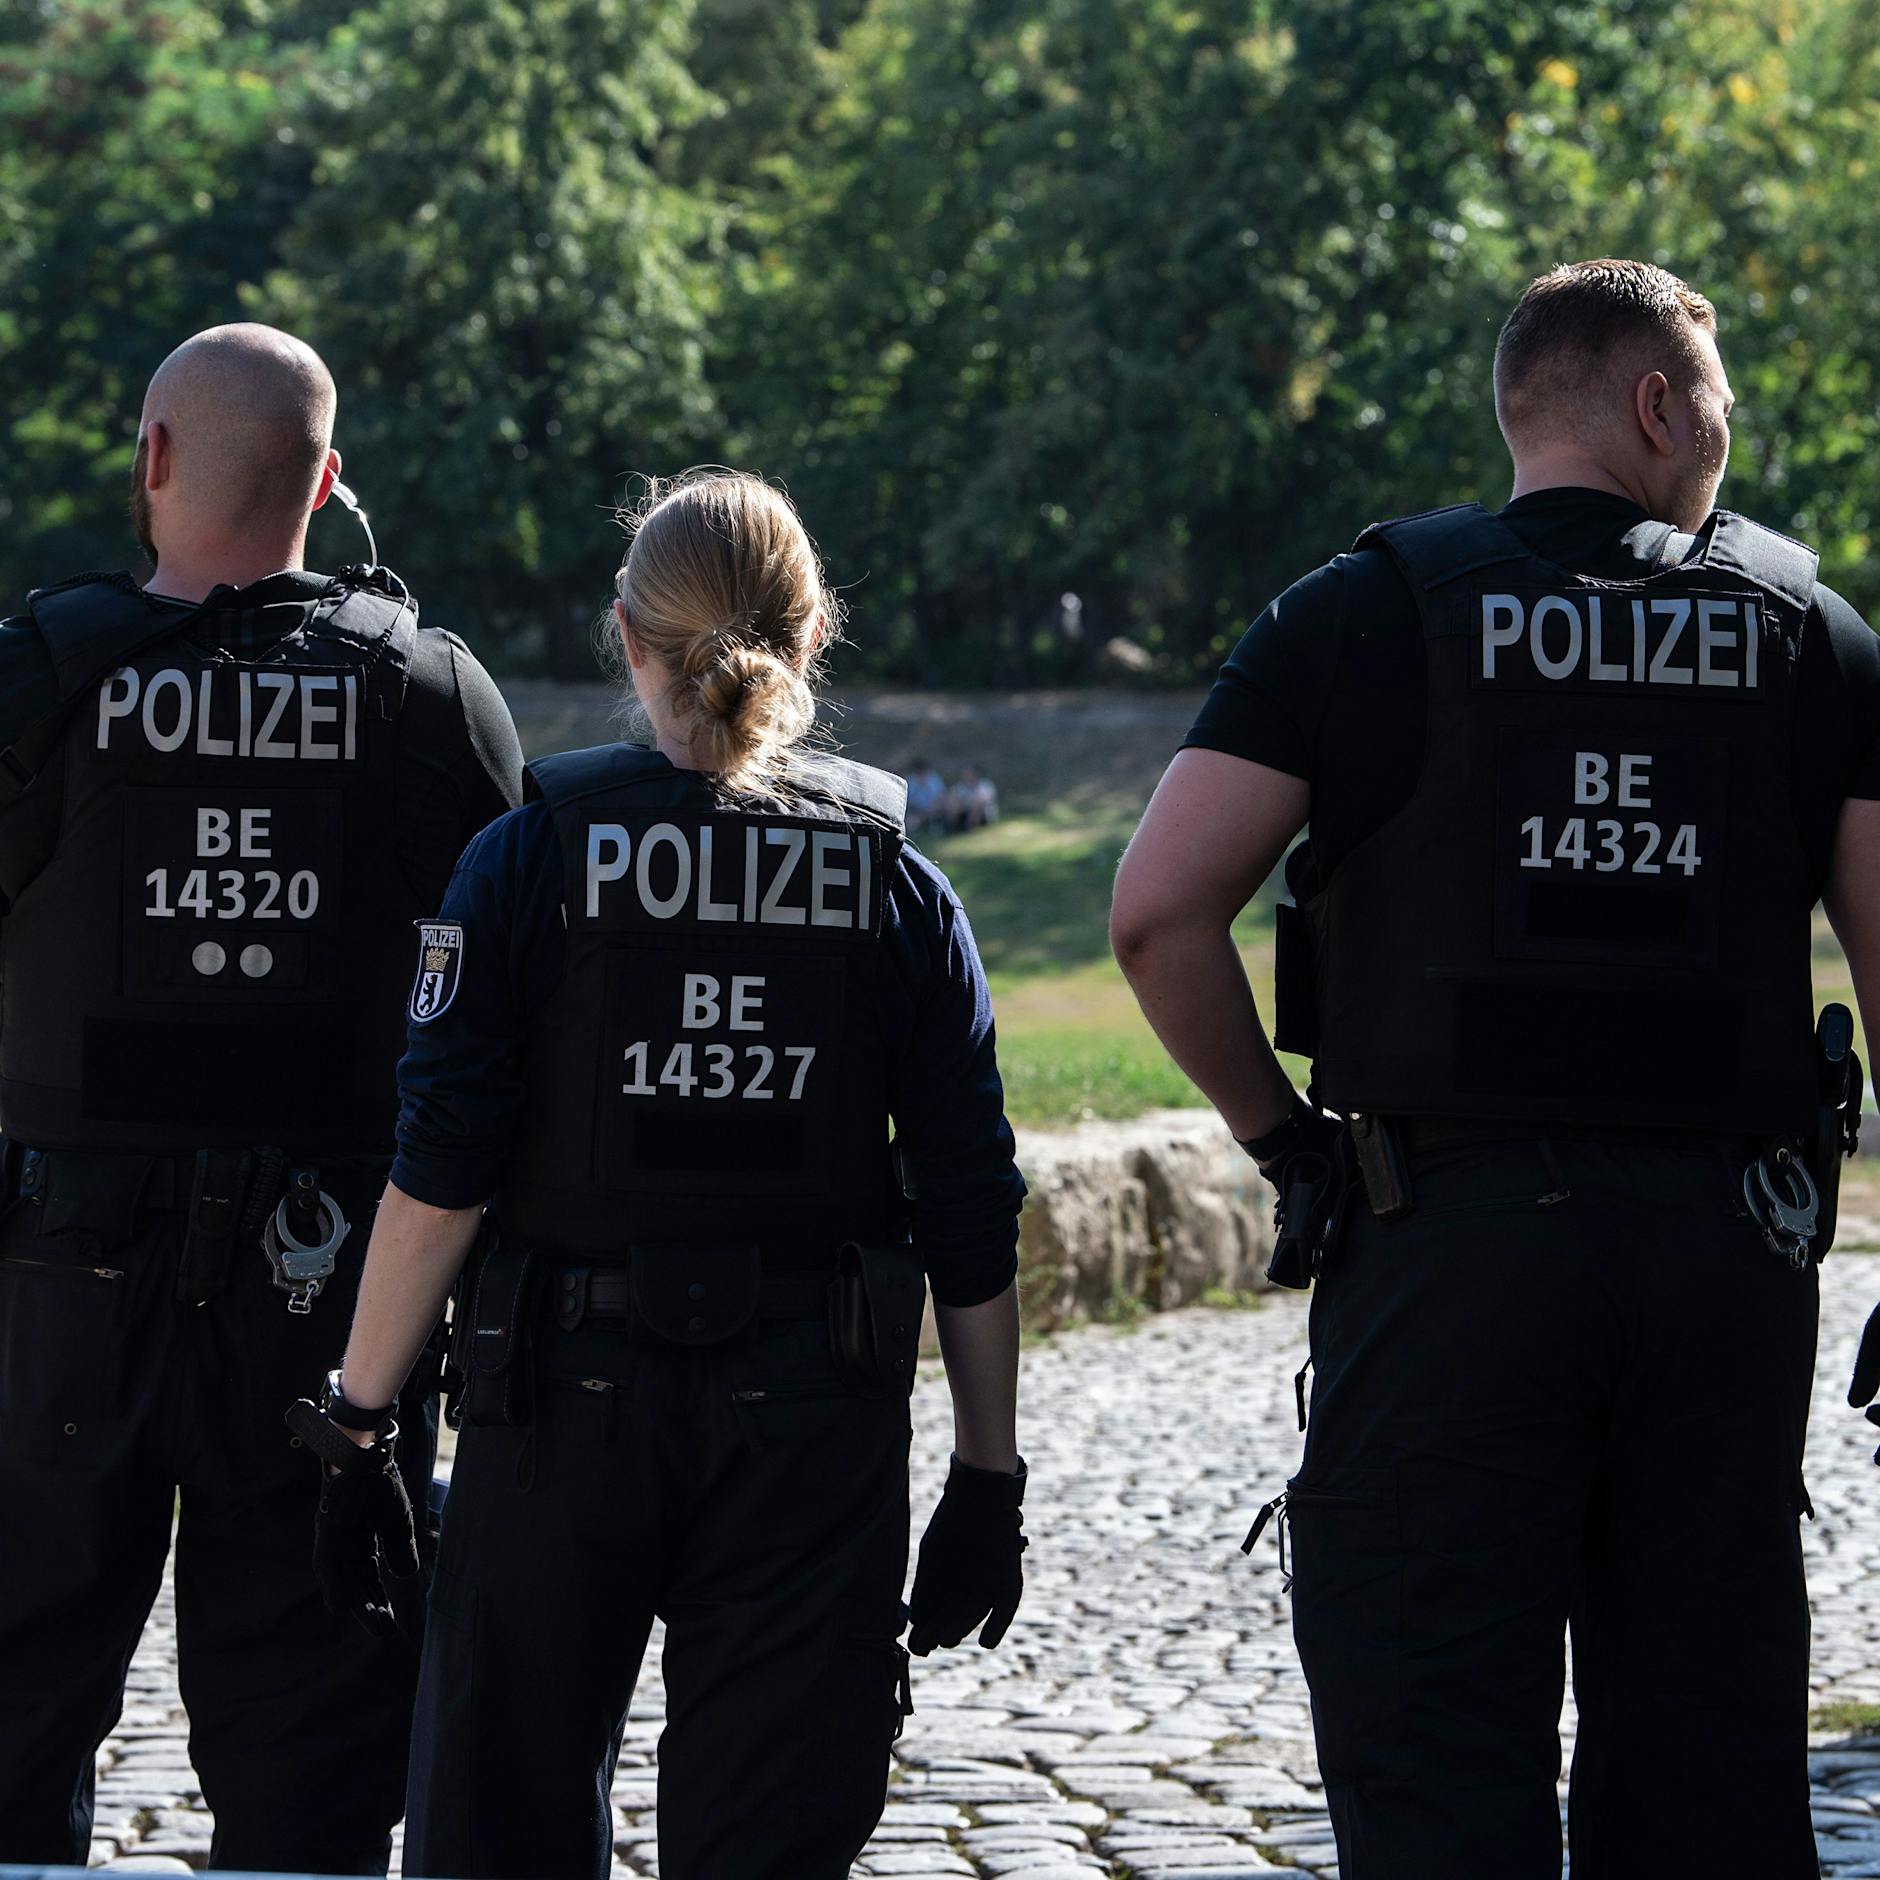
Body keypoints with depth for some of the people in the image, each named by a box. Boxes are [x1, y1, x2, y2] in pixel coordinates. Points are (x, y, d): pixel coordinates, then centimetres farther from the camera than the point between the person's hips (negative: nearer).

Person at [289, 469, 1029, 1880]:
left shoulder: (533, 861, -2)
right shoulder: (897, 887, 3)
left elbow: (440, 1177, -8)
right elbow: (972, 1225, 1)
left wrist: (360, 1422, -3)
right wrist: (988, 1478, 7)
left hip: (568, 1399, -1)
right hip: (818, 1423, 1)